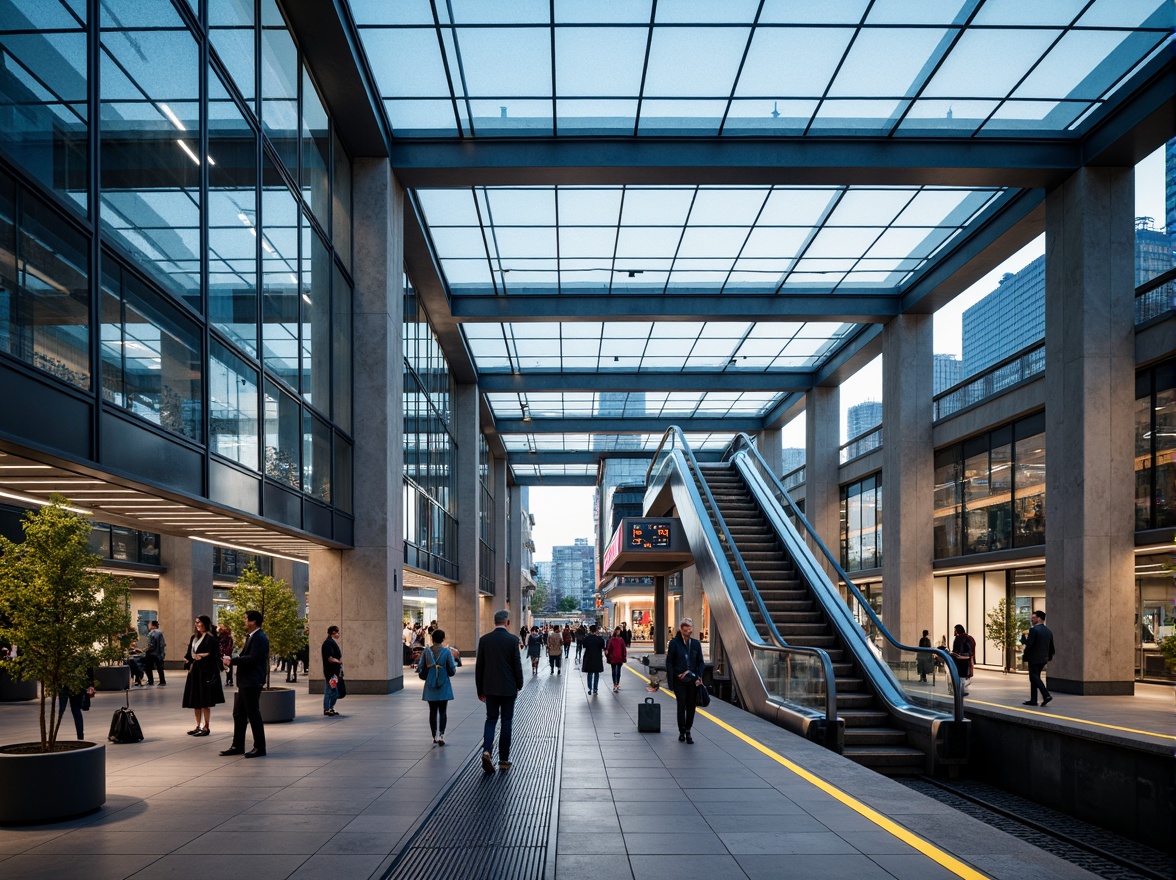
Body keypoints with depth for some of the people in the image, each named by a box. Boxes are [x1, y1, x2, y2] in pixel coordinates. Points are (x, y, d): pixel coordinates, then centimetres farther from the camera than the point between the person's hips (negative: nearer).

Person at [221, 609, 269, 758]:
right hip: (245, 682, 10)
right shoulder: (251, 637, 16)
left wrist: (232, 661, -17)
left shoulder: (259, 638, -16)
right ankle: (237, 746, 22)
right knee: (239, 714, 14)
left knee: (253, 715, -3)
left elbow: (252, 658, -24)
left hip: (252, 683, -10)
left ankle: (259, 748, 4)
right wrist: (231, 660, -1)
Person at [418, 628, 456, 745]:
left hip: (430, 687, 2)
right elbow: (452, 671, -9)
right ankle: (441, 735, -8)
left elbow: (421, 669, -3)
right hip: (444, 687, -1)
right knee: (442, 711, 7)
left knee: (433, 712, 12)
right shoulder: (446, 652, -10)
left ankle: (435, 736, 14)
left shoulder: (426, 652, -5)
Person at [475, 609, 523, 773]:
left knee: (491, 719, 12)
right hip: (508, 688, -2)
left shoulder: (484, 639, -2)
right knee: (506, 722, 8)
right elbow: (517, 665, -8)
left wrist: (480, 690, 10)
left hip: (490, 688, 2)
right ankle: (503, 759, 12)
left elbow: (479, 666, 1)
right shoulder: (512, 639, -11)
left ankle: (487, 750, -11)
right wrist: (519, 685, 7)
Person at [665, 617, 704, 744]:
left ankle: (688, 731, 15)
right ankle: (682, 732, 11)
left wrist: (699, 677, -2)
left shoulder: (695, 643, 7)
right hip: (679, 681, -3)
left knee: (691, 707, 4)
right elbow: (669, 662, -3)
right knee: (681, 706, -1)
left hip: (693, 681, 3)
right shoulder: (674, 643, -3)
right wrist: (671, 679, -11)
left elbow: (700, 662, 11)